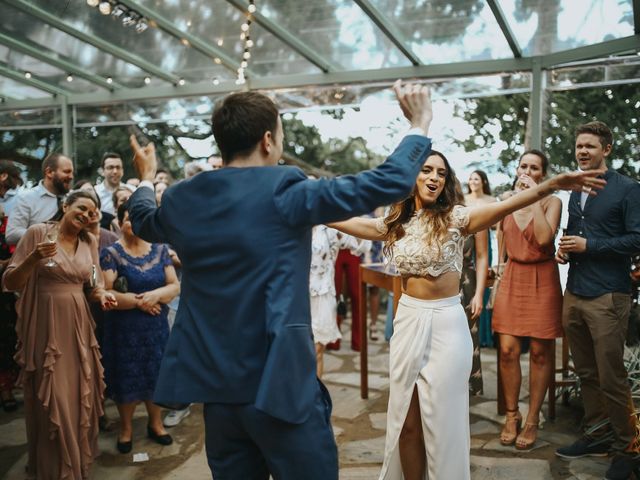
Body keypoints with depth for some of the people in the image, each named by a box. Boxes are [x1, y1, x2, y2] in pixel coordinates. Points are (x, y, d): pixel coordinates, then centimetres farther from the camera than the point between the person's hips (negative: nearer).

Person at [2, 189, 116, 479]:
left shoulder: (90, 242, 8)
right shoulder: (38, 233, -6)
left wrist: (102, 296, -7)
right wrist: (32, 259, -25)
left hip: (79, 329, 5)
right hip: (46, 328, -5)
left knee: (80, 400, 12)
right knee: (52, 404, 1)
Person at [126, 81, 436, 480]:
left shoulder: (182, 199, 2)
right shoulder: (283, 191, -14)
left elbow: (144, 222, 27)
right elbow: (387, 183, -13)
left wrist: (146, 179, 46)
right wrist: (420, 125, 3)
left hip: (214, 387, 6)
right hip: (281, 384, -6)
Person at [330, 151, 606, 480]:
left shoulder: (455, 218, -7)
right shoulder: (395, 223, 5)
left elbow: (505, 206, -21)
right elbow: (346, 222, 11)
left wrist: (553, 184, -35)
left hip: (446, 324, -3)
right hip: (408, 321, 4)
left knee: (442, 421, 5)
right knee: (406, 422, 11)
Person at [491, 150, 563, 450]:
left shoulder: (551, 202, -3)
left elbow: (544, 238, -20)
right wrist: (497, 278, 12)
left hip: (542, 279, -3)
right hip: (512, 277, 3)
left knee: (540, 352, 2)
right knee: (507, 350, -2)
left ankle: (532, 420, 15)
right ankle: (512, 415, 14)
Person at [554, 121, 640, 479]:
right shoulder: (576, 191, 17)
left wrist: (589, 246, -15)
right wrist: (564, 249, 7)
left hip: (607, 295, -7)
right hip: (574, 293, 7)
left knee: (611, 378, -3)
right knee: (586, 374, 13)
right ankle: (596, 435, 26)